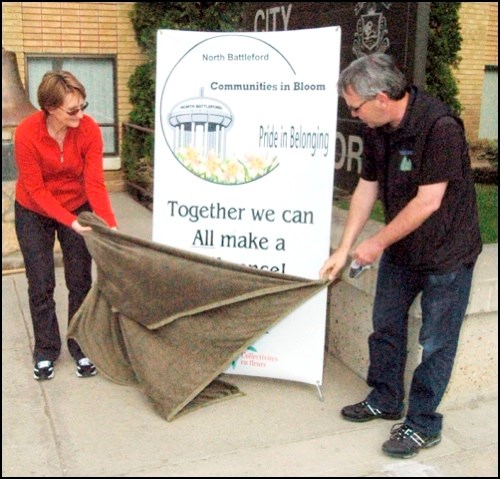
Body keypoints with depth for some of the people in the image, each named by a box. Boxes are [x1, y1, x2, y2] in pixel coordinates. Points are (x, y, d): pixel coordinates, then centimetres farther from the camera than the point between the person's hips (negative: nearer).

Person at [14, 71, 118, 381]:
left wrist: (111, 227, -32)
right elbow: (36, 190, -21)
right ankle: (46, 350, 22)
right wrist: (69, 222, -29)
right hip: (34, 213, -1)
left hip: (78, 208, 1)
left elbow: (95, 183, -22)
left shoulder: (89, 130, -23)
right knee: (41, 284, 5)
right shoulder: (27, 133, -27)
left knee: (80, 281, 5)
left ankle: (81, 347, 21)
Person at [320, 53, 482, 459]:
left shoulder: (440, 127, -27)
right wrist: (344, 249, 1)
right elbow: (367, 189, 2)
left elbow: (428, 201, -27)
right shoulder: (377, 130, -4)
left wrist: (376, 244, -19)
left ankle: (423, 424, 20)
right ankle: (385, 400, 36)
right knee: (386, 325, 17)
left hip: (446, 251, -7)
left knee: (435, 342, 4)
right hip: (400, 249, 8)